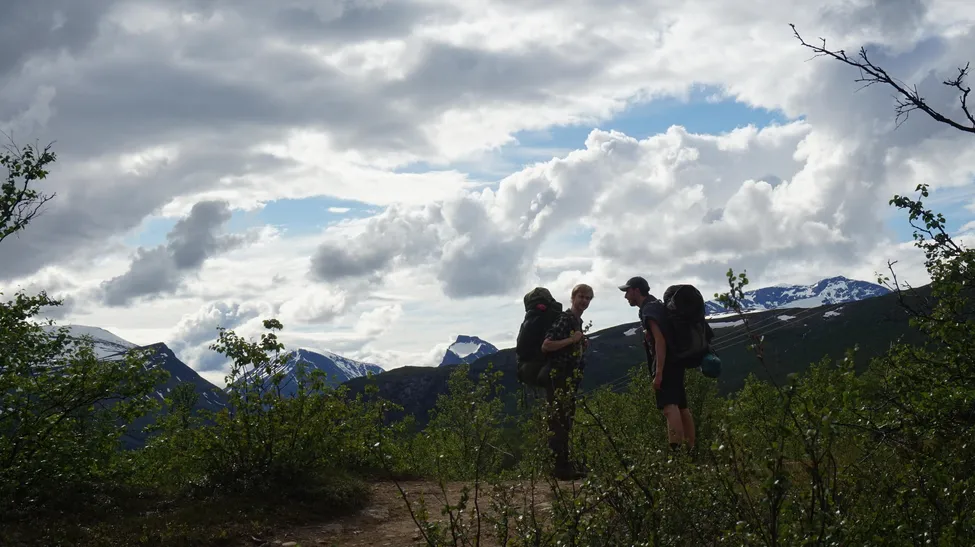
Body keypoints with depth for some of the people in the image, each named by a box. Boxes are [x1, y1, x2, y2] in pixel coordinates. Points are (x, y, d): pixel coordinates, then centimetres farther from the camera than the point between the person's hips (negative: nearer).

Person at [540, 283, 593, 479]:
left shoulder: (578, 321, 16)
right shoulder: (564, 319, -14)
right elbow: (546, 346, -21)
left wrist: (582, 346, 8)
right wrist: (572, 340, -20)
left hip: (570, 379, 10)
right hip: (558, 377, -10)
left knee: (566, 421, 13)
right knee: (558, 422, -8)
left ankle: (565, 463, 19)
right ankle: (560, 467, -7)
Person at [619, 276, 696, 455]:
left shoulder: (649, 310, -12)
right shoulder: (656, 306, 20)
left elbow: (660, 341, -21)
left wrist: (659, 373, -25)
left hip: (665, 364, -11)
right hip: (674, 362, 11)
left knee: (669, 407, -19)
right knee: (682, 407, 12)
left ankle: (676, 452, -29)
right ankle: (691, 450, 17)